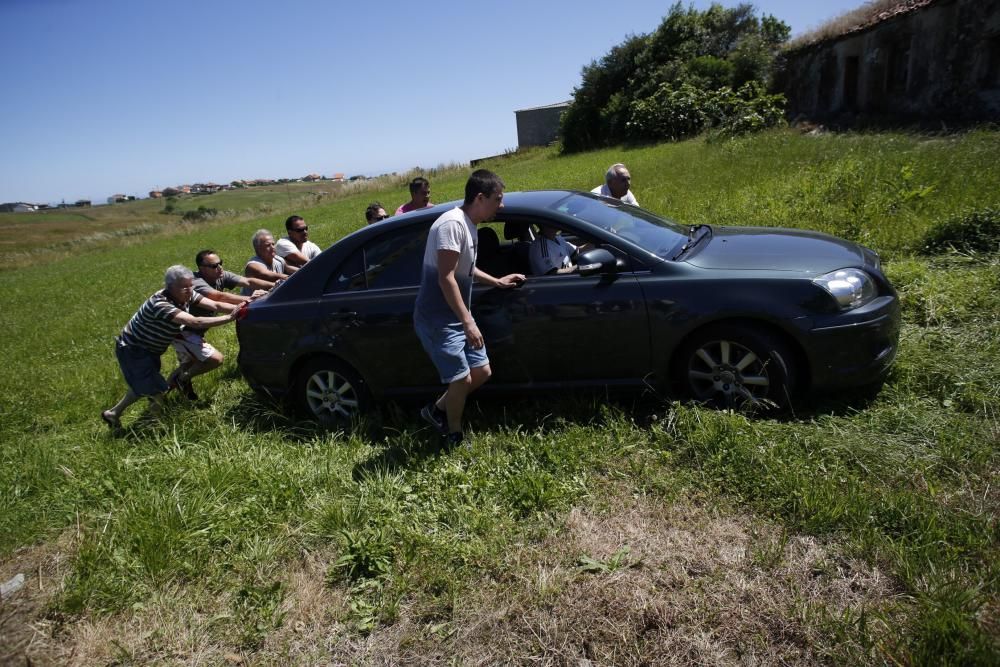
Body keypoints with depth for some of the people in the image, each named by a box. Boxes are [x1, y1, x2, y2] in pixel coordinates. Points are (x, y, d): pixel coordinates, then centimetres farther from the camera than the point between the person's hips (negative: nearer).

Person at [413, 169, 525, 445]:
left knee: (482, 372, 11)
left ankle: (437, 409, 28)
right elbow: (446, 278, -25)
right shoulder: (452, 224, -20)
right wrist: (468, 322, -26)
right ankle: (455, 438, 18)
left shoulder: (469, 225, 11)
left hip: (455, 319, 10)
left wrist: (496, 281, 29)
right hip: (438, 320, -10)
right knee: (462, 379, -4)